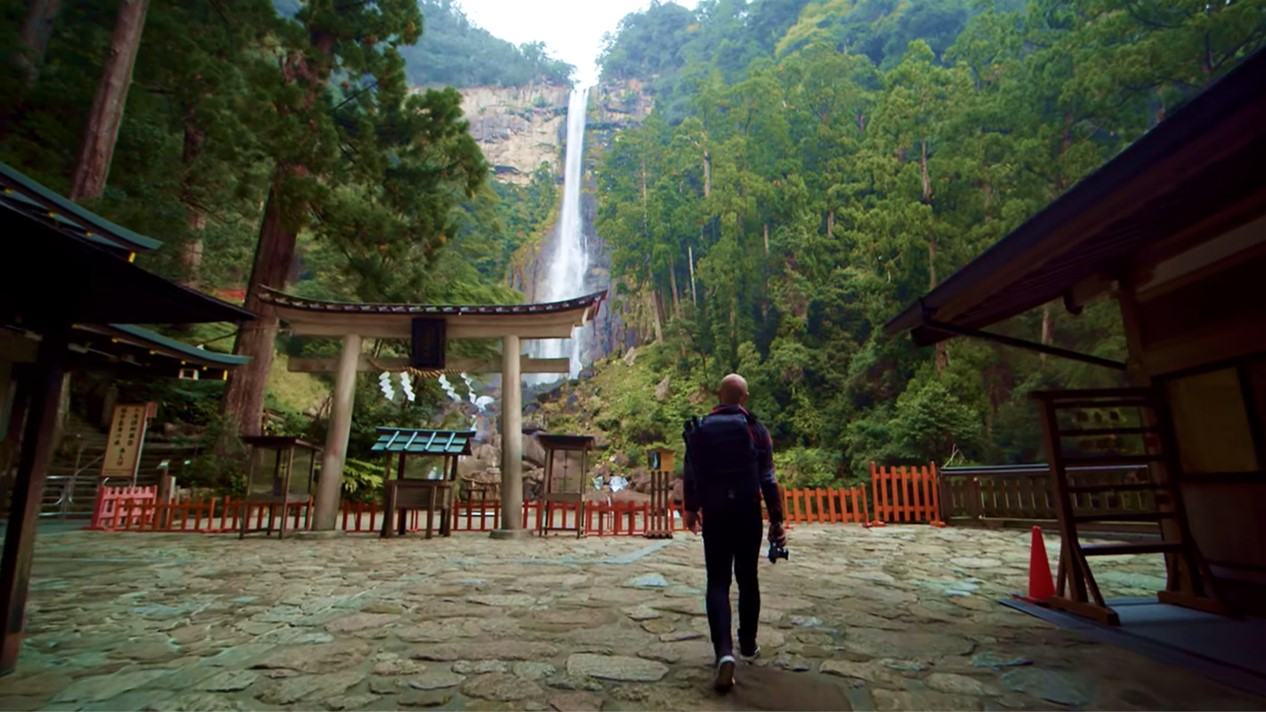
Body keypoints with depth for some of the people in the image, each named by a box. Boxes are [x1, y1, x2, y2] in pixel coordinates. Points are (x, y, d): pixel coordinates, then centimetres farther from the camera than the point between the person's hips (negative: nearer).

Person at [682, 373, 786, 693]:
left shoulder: (700, 429, 1)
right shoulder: (756, 429, -4)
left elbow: (692, 475, 6)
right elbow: (768, 478, -5)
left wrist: (691, 509, 19)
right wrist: (776, 520, 0)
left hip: (715, 514, 0)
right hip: (748, 513, 0)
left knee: (718, 582, 2)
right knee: (748, 580, 15)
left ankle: (724, 651, -15)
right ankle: (748, 645, 28)